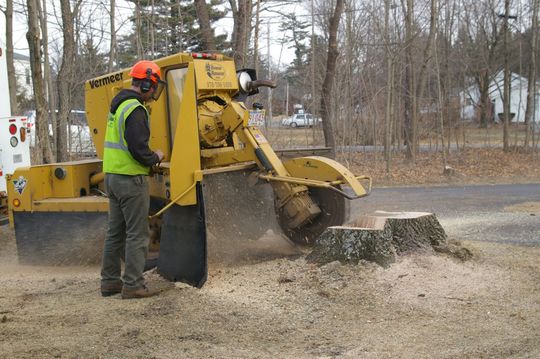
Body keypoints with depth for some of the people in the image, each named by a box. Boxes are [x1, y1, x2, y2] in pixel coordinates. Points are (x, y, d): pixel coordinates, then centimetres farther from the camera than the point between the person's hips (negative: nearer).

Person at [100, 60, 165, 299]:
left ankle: (110, 281, 21)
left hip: (112, 175, 10)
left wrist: (149, 157, 14)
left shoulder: (118, 105, 15)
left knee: (115, 231, 15)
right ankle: (133, 285, 1)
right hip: (130, 178, -10)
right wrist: (155, 158, -5)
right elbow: (138, 148, -23)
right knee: (137, 234, -3)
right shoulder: (135, 109, -17)